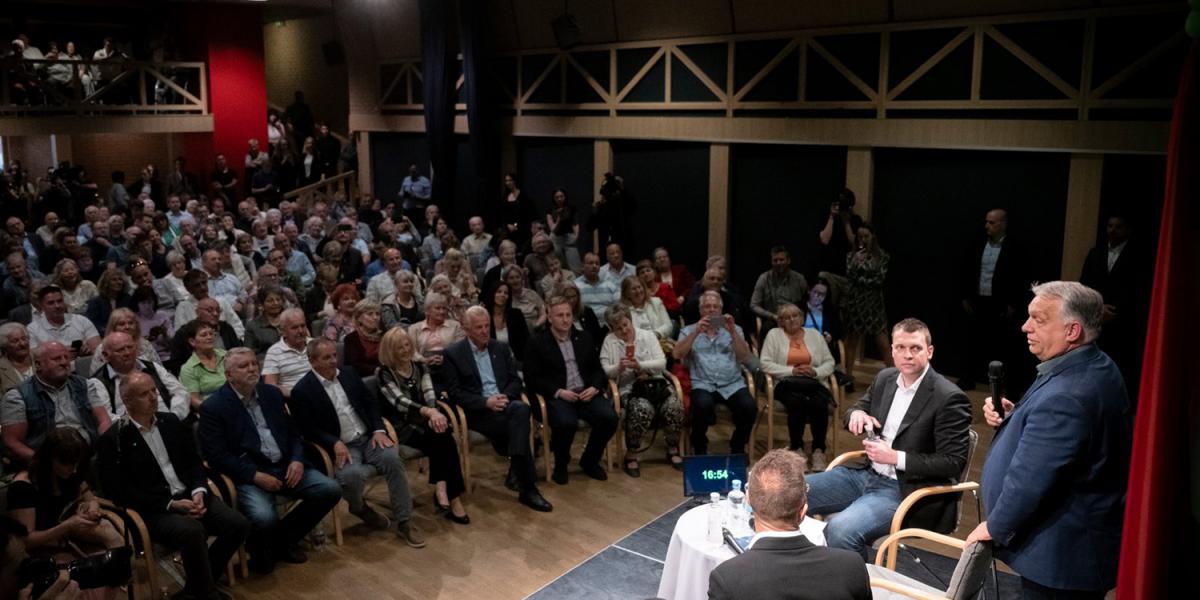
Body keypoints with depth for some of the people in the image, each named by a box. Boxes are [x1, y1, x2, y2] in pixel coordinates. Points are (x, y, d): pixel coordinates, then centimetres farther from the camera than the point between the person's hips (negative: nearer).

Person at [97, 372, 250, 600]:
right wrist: (170, 504, -18)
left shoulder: (171, 422, 11)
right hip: (152, 508, -6)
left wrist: (198, 491, -8)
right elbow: (122, 492, -10)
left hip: (189, 496, 6)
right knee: (192, 531, -35)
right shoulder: (112, 440, -6)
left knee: (238, 524, -14)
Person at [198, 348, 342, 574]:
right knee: (264, 518, -32)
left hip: (285, 466, 6)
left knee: (330, 490, -10)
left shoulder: (272, 393, 12)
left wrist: (297, 460, -4)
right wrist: (256, 475, -18)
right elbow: (216, 456, -11)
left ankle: (284, 538, 11)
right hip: (247, 475, -6)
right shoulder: (213, 407, -6)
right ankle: (260, 550, 8)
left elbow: (292, 431, 16)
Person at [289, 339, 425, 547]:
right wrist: (335, 444, -21)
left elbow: (371, 403, 14)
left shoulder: (349, 375, 11)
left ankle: (404, 522, -14)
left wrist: (379, 429, -3)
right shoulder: (302, 391, -4)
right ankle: (359, 508, 4)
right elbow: (307, 430, -7)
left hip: (368, 438, 4)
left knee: (392, 458, -26)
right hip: (340, 447, -4)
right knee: (351, 475, -35)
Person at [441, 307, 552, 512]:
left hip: (504, 403, 4)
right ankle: (527, 486, -25)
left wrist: (506, 396, -10)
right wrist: (486, 402, -17)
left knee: (521, 409, -33)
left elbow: (516, 380, 13)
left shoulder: (501, 348, 15)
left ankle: (517, 475, -24)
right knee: (519, 425, -31)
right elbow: (454, 393, -5)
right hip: (477, 410, -4)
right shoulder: (453, 353, 1)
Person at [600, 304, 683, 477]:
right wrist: (618, 368, -21)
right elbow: (605, 370, 1)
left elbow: (662, 363, 1)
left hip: (656, 384, 3)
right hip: (629, 389, -3)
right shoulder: (609, 341, 9)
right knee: (643, 410, -35)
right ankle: (631, 455, -16)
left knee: (675, 406, -26)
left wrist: (640, 365, -16)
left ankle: (673, 450, -3)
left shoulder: (648, 335, 12)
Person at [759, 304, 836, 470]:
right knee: (798, 402, -34)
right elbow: (766, 364, -4)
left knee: (820, 404, -31)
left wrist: (815, 371, -10)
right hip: (787, 383, -2)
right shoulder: (774, 334, 7)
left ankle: (819, 450, -18)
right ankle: (796, 448, -15)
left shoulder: (814, 334, 15)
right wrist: (792, 370, -14)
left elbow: (829, 362, 11)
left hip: (814, 383, 2)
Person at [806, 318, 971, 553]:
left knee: (839, 530, -31)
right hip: (867, 474, 7)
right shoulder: (885, 378, 7)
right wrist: (856, 414, -4)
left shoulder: (950, 399, -14)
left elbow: (953, 462, -15)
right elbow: (859, 407, 22)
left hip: (904, 490, -7)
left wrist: (895, 457, -19)